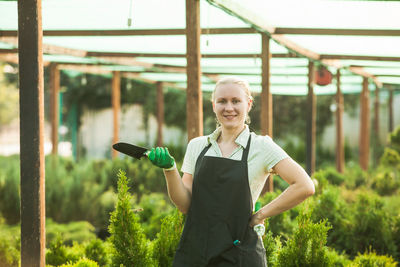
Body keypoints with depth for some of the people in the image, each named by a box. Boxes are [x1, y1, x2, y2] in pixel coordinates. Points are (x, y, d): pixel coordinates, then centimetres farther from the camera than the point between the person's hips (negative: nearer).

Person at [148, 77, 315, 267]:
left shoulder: (261, 147, -4)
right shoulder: (196, 146, 8)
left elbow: (305, 187, -12)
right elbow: (185, 205, 3)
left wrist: (260, 215, -9)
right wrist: (169, 169, -11)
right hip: (193, 250, 3)